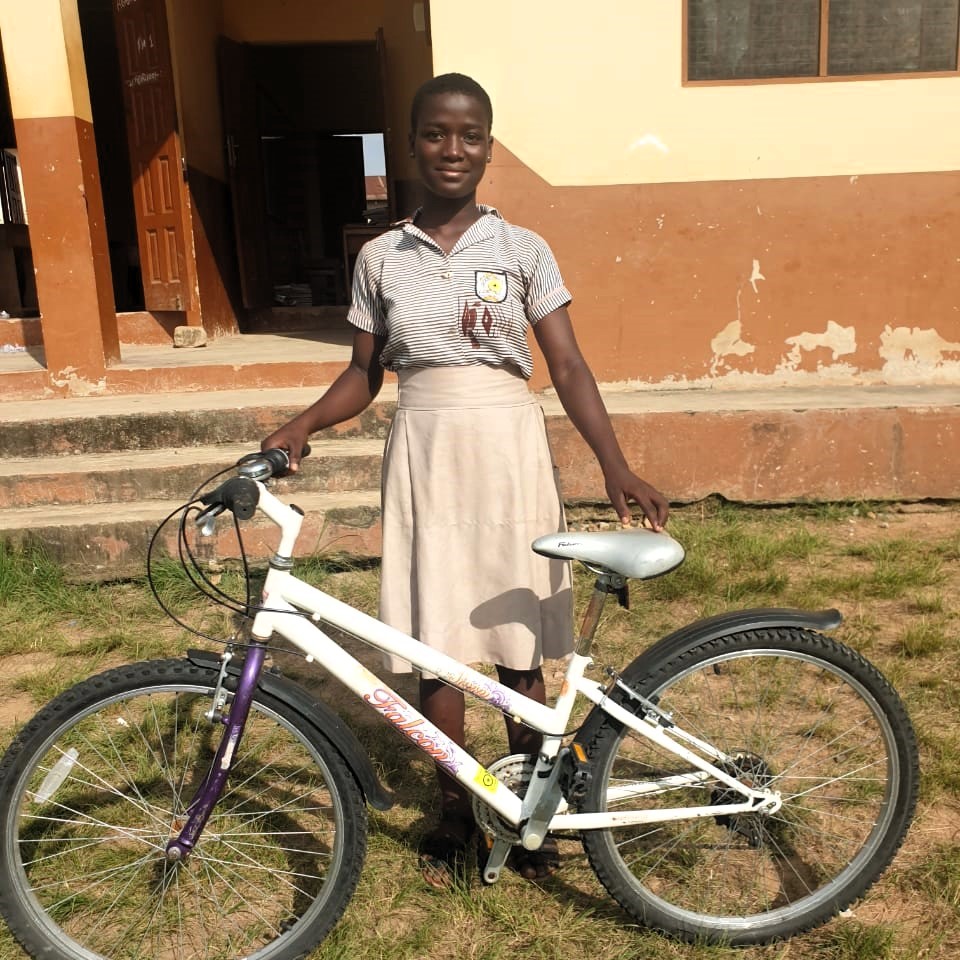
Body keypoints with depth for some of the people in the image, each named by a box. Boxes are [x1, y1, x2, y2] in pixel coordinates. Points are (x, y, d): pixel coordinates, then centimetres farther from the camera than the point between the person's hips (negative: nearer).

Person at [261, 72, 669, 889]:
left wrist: (615, 465, -15)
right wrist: (301, 427, -10)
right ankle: (455, 808, 27)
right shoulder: (381, 257, 6)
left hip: (507, 449, -1)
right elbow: (365, 372, 8)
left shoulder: (523, 251, 1)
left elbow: (569, 368, -3)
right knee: (434, 641, 6)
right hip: (424, 452, 1)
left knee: (517, 641, 6)